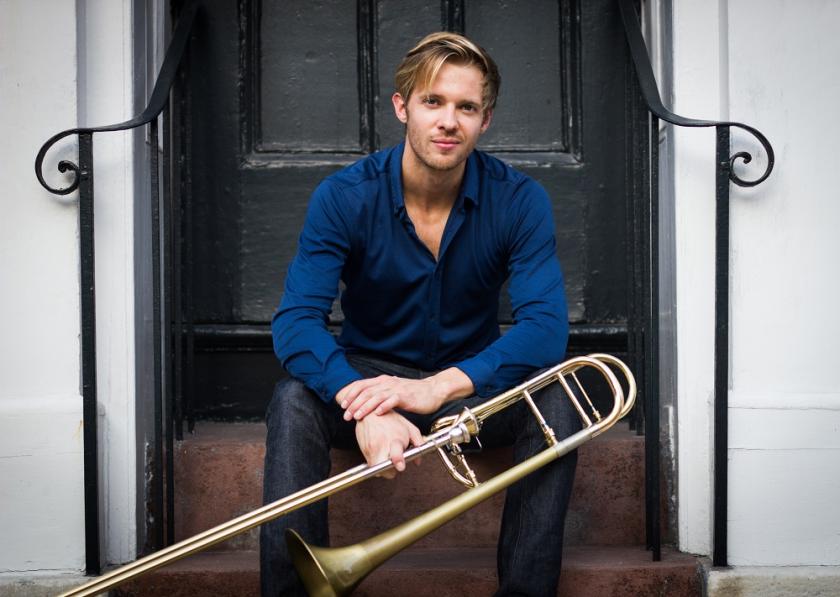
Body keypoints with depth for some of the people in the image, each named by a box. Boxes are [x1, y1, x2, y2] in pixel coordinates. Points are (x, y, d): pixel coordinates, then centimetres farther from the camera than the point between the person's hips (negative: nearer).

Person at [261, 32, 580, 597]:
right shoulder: (344, 197, -15)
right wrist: (365, 406, -44)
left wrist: (439, 386, -41)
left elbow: (546, 326, -24)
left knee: (555, 402, -29)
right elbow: (295, 321, -24)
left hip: (472, 382, 1)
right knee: (294, 402, -30)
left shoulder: (519, 200, -14)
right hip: (369, 373, 0)